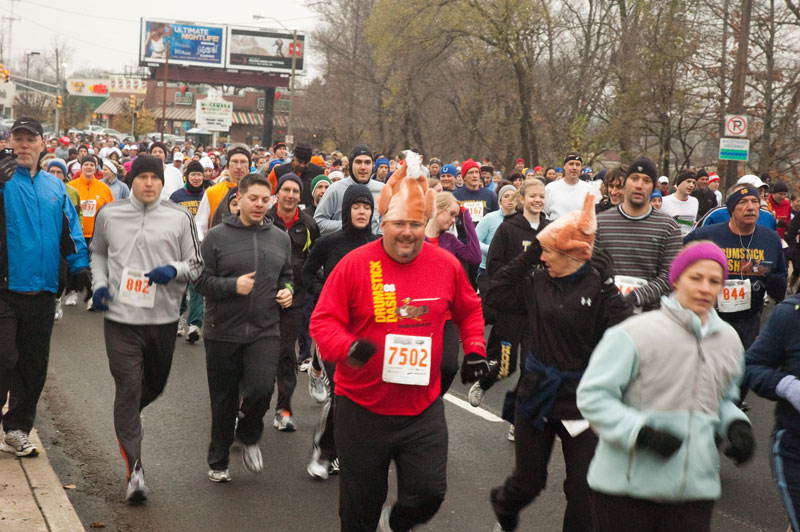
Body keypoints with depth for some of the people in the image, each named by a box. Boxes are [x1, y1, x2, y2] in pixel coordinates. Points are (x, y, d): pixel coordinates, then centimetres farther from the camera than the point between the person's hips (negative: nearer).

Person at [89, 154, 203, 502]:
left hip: (163, 318, 2)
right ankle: (134, 471, -5)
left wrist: (174, 270, -15)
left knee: (155, 385, 17)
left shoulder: (179, 218, 2)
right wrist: (99, 284, 4)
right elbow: (98, 253, 22)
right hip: (121, 318, -1)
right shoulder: (109, 215, 5)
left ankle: (125, 419, 51)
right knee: (128, 390, -8)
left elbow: (197, 264, 6)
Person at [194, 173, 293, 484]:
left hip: (265, 330, 2)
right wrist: (233, 286, -20)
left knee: (261, 389, -17)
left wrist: (286, 291, 2)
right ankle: (218, 461, 27)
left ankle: (248, 437, 15)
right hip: (223, 332, -2)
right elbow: (201, 281, -6)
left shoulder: (280, 239, 9)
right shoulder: (217, 237, -4)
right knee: (223, 401, 8)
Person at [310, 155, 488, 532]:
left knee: (429, 492, -3)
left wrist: (474, 350, 6)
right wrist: (347, 348, -26)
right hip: (362, 407, -1)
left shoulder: (446, 265, -1)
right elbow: (323, 321, -9)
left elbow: (469, 312, 18)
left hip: (423, 409, 2)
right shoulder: (355, 264, -10)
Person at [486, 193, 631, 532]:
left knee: (584, 492, 1)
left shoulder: (600, 287, -12)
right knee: (528, 481, 17)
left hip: (582, 402, -3)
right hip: (537, 394, 3)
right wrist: (531, 251, -6)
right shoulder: (539, 284, 0)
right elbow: (497, 295, -3)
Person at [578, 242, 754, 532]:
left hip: (696, 486, 5)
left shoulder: (729, 340, 11)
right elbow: (592, 396, -11)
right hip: (627, 486, -4)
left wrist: (737, 425, 5)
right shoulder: (634, 333, -10)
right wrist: (641, 431, -22)